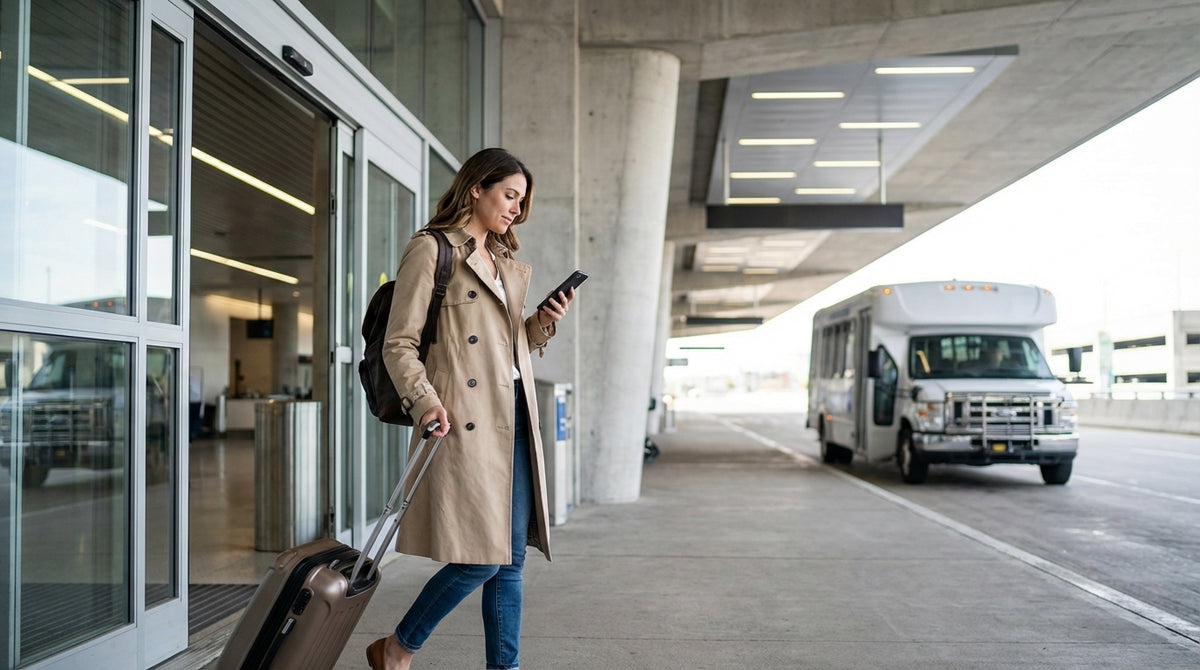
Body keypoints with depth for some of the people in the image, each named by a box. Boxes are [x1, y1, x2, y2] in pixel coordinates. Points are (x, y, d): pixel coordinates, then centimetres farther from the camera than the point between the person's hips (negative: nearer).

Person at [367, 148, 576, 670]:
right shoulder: (430, 250, -2)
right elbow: (398, 345, -7)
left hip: (513, 419, 8)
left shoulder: (507, 263, 21)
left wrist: (544, 323, 6)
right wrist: (425, 402, -21)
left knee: (510, 559, 6)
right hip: (464, 421, -8)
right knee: (479, 559, -7)